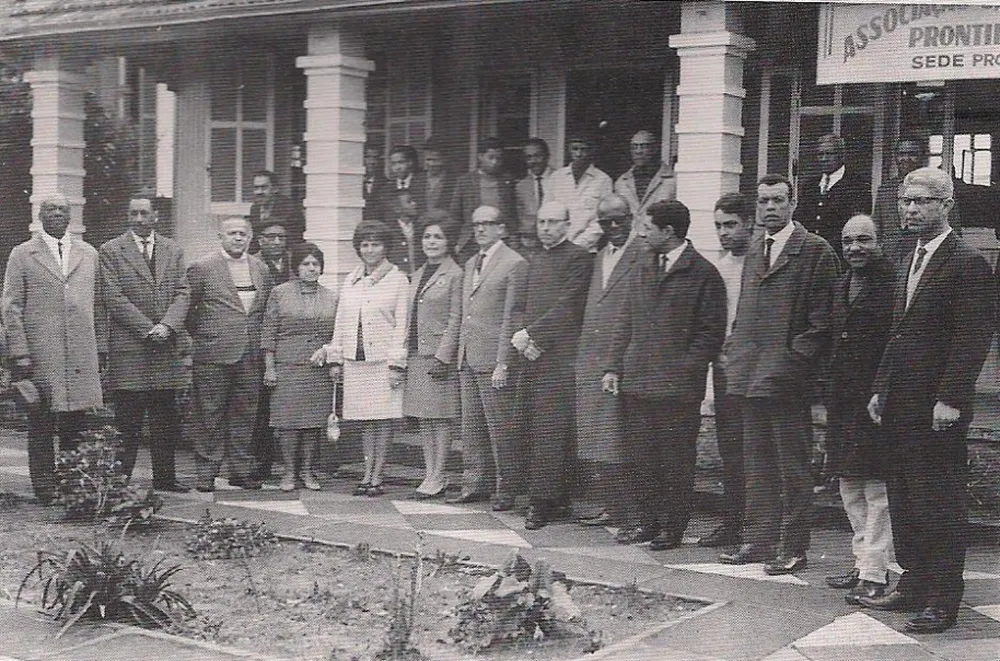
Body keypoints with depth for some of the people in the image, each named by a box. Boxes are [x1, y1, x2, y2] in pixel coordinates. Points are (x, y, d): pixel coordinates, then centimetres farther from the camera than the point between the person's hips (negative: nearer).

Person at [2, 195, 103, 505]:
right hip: (39, 355, -2)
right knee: (40, 426, 2)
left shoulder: (89, 254, 14)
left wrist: (100, 348, 9)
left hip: (81, 353, 2)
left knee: (75, 424, 3)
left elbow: (98, 303, 16)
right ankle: (45, 488, 10)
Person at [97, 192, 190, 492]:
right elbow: (113, 298, -6)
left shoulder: (174, 251, 13)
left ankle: (165, 477, 15)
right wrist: (148, 329, -12)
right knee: (127, 421, -2)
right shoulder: (111, 251, 2)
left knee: (165, 420, 8)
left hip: (167, 347, 4)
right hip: (128, 349, -4)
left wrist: (167, 326, -11)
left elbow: (182, 293, 6)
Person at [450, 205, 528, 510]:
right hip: (468, 359, 8)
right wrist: (460, 356, 15)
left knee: (501, 427, -3)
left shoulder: (515, 264, -7)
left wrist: (503, 363, -15)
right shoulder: (471, 264, 19)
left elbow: (512, 318, -11)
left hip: (494, 359, -8)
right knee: (471, 426, 10)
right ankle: (475, 483, 17)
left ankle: (506, 489, 5)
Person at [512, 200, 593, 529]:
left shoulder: (578, 257, -4)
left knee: (550, 430, -10)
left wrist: (530, 335, -12)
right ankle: (556, 501, 10)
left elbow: (567, 306, -12)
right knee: (537, 430, 5)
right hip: (534, 355, 8)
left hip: (560, 357, -7)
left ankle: (542, 502, -8)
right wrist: (525, 339, 3)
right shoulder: (535, 261, 21)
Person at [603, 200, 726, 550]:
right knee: (638, 456, 8)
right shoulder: (641, 269, 14)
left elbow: (711, 333, -6)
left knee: (675, 459, 2)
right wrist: (613, 367, 8)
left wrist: (684, 370, -13)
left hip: (678, 387, -6)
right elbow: (624, 323, 17)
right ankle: (642, 520, 19)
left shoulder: (703, 274, -5)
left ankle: (671, 528, 11)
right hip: (637, 381, 6)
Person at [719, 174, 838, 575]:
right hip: (751, 375, 7)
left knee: (793, 467, 0)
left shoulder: (814, 250, -5)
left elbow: (822, 318, -9)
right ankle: (757, 540, 21)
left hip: (788, 377, -7)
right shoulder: (754, 249, 17)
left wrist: (796, 359, -14)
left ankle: (793, 548, 7)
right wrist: (735, 352, 13)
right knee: (756, 465, 13)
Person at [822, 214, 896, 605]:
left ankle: (874, 574, 0)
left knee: (876, 488, -5)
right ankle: (863, 563, 25)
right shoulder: (842, 285, 15)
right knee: (850, 486, 15)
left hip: (877, 396, -9)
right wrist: (832, 392, 15)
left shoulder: (893, 281, -11)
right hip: (844, 397, 9)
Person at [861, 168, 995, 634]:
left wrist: (949, 399, -20)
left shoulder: (968, 263, -10)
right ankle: (913, 584, 23)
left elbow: (974, 337, -16)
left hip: (937, 408, -8)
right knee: (904, 501, 13)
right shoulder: (911, 262, 17)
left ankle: (944, 600, 6)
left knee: (940, 503, -2)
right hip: (901, 405, 8)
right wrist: (880, 389, 16)